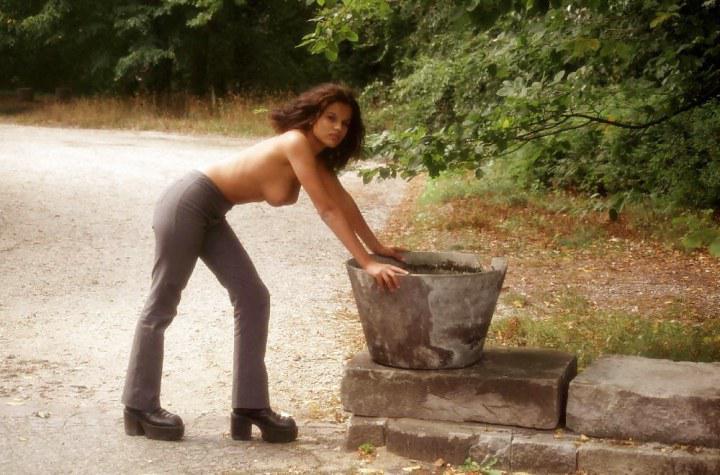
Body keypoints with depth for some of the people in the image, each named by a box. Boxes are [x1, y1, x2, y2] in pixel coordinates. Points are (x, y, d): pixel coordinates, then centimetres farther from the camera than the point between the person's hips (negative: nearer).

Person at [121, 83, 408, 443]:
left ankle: (250, 406, 7)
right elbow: (327, 210, -25)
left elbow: (344, 203, 16)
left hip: (208, 214, 10)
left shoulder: (317, 156, 6)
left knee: (253, 298, 4)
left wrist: (378, 248, 16)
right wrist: (368, 264, -26)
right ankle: (140, 407, 13)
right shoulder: (296, 143, -22)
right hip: (187, 203, -10)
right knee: (162, 305, 1)